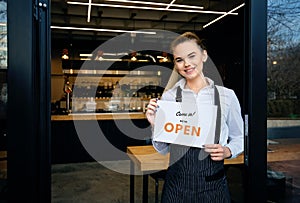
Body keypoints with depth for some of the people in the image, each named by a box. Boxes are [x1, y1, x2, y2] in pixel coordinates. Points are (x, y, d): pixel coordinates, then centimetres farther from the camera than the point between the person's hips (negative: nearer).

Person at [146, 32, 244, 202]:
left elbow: (239, 138, 8)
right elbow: (163, 149, 2)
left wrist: (227, 151, -11)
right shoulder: (168, 96, -4)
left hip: (213, 184, 0)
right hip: (177, 183, 1)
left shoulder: (226, 95, -5)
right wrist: (155, 125, -14)